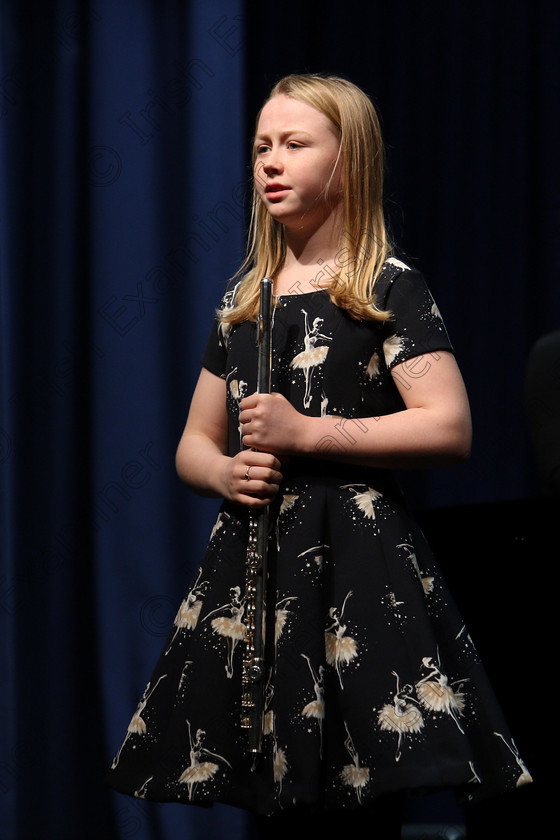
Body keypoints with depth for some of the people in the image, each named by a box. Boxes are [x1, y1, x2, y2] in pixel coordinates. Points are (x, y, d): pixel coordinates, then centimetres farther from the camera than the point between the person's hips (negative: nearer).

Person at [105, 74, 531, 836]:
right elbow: (193, 447, 21)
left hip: (357, 569, -6)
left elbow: (449, 429, -13)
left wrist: (306, 433, -15)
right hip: (250, 561, 6)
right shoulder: (242, 299, 17)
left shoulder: (388, 288, -2)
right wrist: (225, 472, -3)